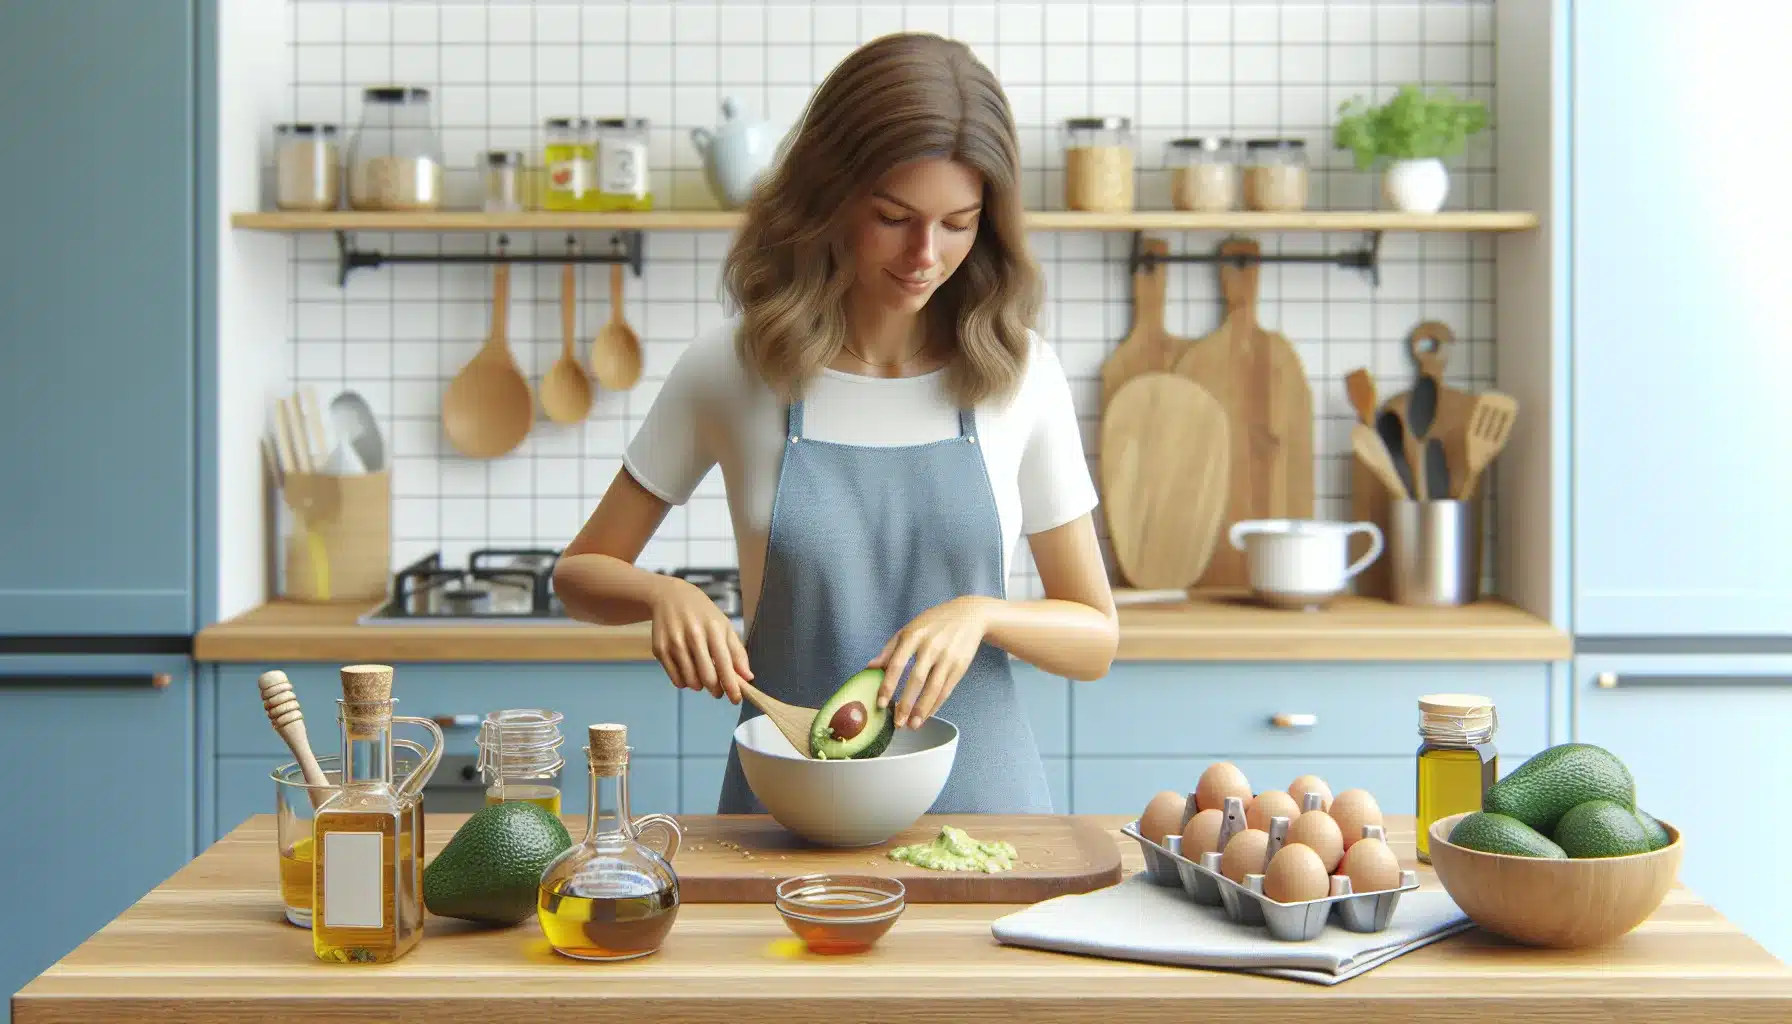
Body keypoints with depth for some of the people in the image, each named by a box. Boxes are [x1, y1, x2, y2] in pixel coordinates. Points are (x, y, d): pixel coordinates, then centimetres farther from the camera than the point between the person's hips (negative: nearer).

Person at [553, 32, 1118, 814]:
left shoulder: (1020, 375, 0)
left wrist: (981, 612, -13)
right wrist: (664, 595, -13)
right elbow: (581, 574, 8)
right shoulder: (731, 369, -1)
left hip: (978, 788, 0)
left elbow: (1095, 638, 7)